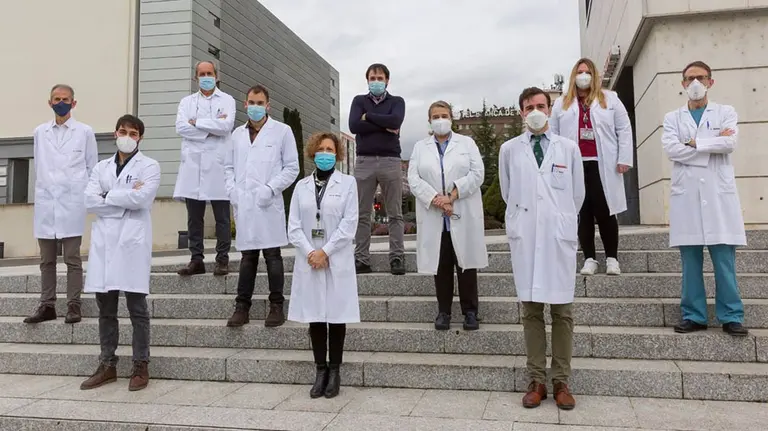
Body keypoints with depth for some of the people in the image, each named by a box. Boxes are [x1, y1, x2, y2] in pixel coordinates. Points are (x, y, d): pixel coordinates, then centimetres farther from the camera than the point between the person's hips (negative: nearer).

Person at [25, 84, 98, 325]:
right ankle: (47, 306, 13)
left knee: (72, 258, -1)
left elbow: (92, 167, 5)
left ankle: (73, 306, 4)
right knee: (46, 259, 6)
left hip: (72, 202, -3)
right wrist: (40, 193, 10)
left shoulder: (85, 132, 4)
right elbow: (38, 166, 16)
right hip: (45, 202, 3)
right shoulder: (40, 132, 13)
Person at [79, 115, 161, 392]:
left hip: (132, 242, -4)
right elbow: (89, 201, 3)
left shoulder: (149, 166, 5)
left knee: (137, 308, 0)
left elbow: (142, 198, -13)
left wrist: (108, 196, -1)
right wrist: (126, 199, -5)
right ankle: (107, 365, 19)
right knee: (106, 309, 9)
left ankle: (141, 366, 8)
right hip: (103, 242, 5)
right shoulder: (101, 167, 17)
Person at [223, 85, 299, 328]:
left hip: (268, 204, -3)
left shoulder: (282, 131, 4)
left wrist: (271, 188, -10)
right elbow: (229, 166, 19)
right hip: (243, 204, 4)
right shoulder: (237, 134, 16)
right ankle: (242, 307, 13)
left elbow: (292, 167, 1)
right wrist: (232, 189, 2)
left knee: (272, 254, 0)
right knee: (247, 256, 8)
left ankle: (276, 306, 10)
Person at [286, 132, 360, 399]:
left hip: (337, 260, -2)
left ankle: (334, 371, 12)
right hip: (309, 260, 3)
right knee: (315, 316, 5)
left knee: (336, 316, 1)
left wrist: (325, 252, -12)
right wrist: (310, 252, -10)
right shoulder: (301, 186, 11)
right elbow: (294, 225, 4)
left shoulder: (347, 183, 4)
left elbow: (349, 223, -5)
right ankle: (320, 371, 14)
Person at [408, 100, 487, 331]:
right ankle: (443, 311, 14)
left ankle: (470, 311, 11)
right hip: (434, 217, 1)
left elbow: (477, 173, -3)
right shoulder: (420, 147, 13)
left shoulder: (467, 143, 10)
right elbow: (413, 178, 1)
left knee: (466, 263, 2)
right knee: (441, 265, 5)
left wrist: (452, 196, -14)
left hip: (464, 215, -1)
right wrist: (436, 199, -14)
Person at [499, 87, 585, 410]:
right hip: (525, 236, 0)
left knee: (562, 311, 2)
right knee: (531, 310, 3)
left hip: (560, 235, 0)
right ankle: (537, 380, 12)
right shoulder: (509, 150, 7)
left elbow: (578, 193, 15)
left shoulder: (569, 148, 7)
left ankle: (561, 381, 11)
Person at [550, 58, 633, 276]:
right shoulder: (561, 103, 13)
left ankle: (612, 258, 11)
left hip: (602, 165, -1)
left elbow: (624, 129, 6)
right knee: (583, 213, 4)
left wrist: (624, 158, -2)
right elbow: (552, 134, 9)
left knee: (604, 212, 0)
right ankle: (589, 259, 11)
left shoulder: (609, 99, 10)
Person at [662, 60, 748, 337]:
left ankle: (731, 317, 8)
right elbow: (670, 149, -6)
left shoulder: (726, 113, 12)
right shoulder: (672, 118, 13)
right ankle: (694, 316, 10)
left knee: (724, 259, 0)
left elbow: (730, 142, -8)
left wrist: (693, 143, -4)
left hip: (719, 194, 0)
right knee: (690, 260, 2)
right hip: (686, 195, 1)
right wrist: (714, 144, -6)